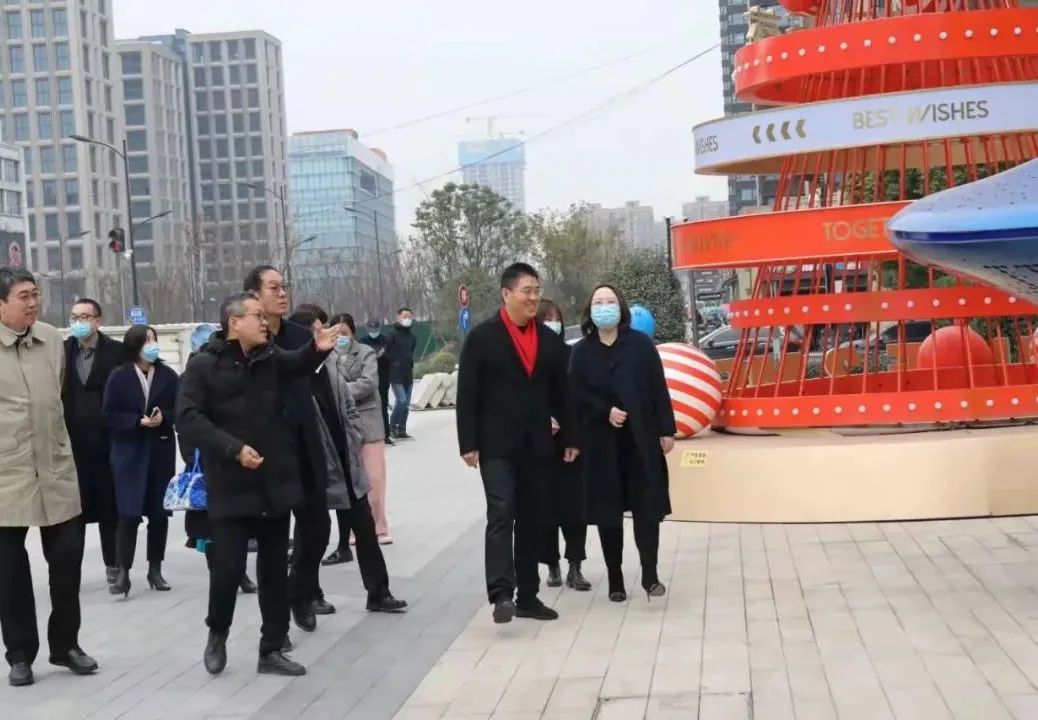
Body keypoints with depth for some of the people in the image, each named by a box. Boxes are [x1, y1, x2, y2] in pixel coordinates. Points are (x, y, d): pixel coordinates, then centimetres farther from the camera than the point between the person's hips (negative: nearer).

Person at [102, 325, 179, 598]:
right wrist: (138, 421, -17)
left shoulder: (168, 375, 3)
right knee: (129, 514, -8)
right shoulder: (118, 377, -1)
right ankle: (123, 573, -4)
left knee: (159, 513, 6)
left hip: (161, 451, 2)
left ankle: (155, 570, 17)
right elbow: (110, 415, -4)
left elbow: (180, 410, 2)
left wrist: (163, 417, -17)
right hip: (129, 453, -2)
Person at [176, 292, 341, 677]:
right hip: (231, 487, -5)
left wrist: (317, 349, -25)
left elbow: (298, 365, -3)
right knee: (228, 566, -5)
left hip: (274, 483, 5)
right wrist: (233, 448, -22)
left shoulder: (270, 357, 7)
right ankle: (217, 634, 23)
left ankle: (272, 649, 21)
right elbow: (188, 420, -14)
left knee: (275, 569, 10)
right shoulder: (203, 366, -8)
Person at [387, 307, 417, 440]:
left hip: (408, 375, 7)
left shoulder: (411, 336, 11)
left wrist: (410, 365, 16)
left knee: (406, 404, 8)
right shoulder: (393, 335, -9)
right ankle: (392, 426, 1)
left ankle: (401, 430, 15)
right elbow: (388, 355, -10)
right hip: (396, 375, -7)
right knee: (401, 401, -16)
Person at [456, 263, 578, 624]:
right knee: (501, 515, -15)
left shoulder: (550, 340, 9)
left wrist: (568, 438, 12)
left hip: (536, 446, 5)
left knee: (531, 521, 9)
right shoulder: (482, 337, -5)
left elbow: (561, 394, 14)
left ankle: (527, 595, 16)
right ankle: (501, 593, -20)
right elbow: (467, 396, -6)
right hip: (496, 446, -5)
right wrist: (468, 444, -11)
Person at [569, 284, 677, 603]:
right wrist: (606, 412, -16)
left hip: (641, 438, -1)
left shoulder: (640, 344, 1)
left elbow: (658, 389, 1)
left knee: (647, 508, -2)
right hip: (601, 442, 1)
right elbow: (577, 396, -1)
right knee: (608, 512, 5)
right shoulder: (582, 352, 4)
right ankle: (615, 579, 13)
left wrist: (666, 430, -3)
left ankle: (650, 574, 8)